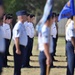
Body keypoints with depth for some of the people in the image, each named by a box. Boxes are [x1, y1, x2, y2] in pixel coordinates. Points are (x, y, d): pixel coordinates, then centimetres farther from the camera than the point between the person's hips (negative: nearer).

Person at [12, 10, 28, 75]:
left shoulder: (22, 25, 12)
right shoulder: (18, 26, -18)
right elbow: (16, 38, -22)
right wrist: (17, 49, -24)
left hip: (22, 47, 10)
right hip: (19, 47, -10)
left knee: (19, 64, 16)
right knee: (17, 64, -3)